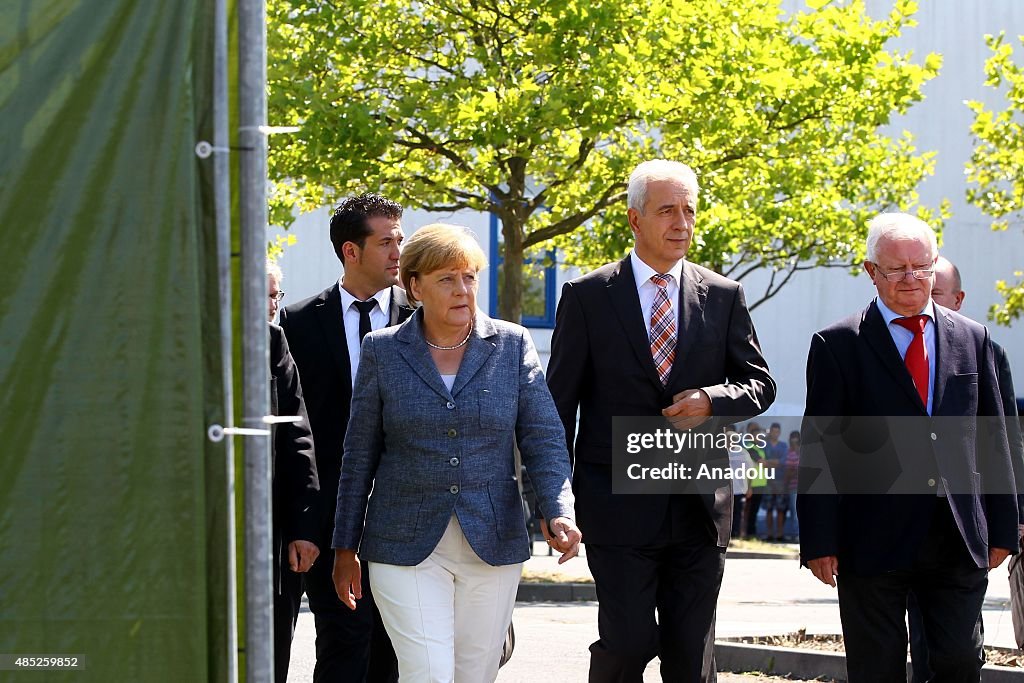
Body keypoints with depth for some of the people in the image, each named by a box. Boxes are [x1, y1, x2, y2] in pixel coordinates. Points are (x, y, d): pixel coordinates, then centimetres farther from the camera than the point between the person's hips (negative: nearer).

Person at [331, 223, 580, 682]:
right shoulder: (382, 351, 2)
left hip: (493, 544, 2)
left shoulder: (512, 345, 3)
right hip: (406, 547, -2)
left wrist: (560, 514, -18)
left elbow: (543, 438, -1)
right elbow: (360, 455, 6)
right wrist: (346, 547, 7)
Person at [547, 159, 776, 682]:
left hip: (700, 506, 3)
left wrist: (712, 400, -11)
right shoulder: (587, 296, 1)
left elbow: (760, 384, 11)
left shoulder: (723, 296, 7)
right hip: (620, 504, -3)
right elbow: (560, 399, 2)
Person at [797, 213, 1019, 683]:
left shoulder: (972, 339, 10)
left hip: (959, 541, 3)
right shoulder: (837, 345, 0)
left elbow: (992, 439, 13)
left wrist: (1002, 528, 10)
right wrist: (819, 540, -7)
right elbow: (819, 449, -2)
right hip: (874, 540, -2)